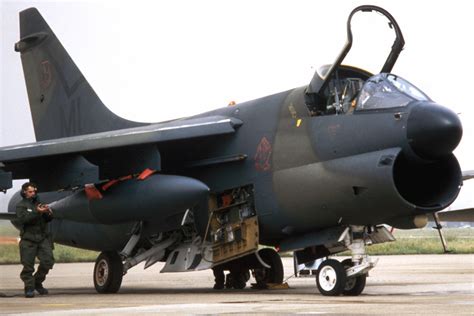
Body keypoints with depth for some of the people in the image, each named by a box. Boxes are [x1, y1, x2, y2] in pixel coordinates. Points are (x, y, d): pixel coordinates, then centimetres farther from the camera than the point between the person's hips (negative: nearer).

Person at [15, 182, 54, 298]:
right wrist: (37, 212, -22)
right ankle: (29, 288, 6)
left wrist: (48, 213, -4)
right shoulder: (21, 205, 4)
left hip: (43, 237, 4)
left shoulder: (38, 203, 19)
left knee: (48, 260, -6)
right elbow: (23, 219, -15)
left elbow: (48, 219, 19)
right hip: (28, 239, -4)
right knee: (28, 265, -4)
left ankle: (38, 282, 12)